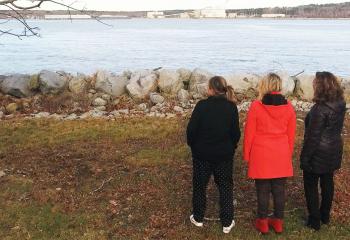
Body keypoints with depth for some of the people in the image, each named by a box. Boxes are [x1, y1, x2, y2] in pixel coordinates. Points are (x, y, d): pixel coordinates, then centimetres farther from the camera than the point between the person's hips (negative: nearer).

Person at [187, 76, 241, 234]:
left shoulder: (202, 105, -14)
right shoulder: (231, 107, -6)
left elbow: (191, 129, -13)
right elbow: (236, 132, -3)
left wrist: (193, 146, 4)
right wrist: (231, 148, 13)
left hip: (202, 154, -1)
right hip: (224, 155, 2)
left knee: (199, 185, 16)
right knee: (225, 187, 14)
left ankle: (198, 218, 29)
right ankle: (227, 223, 17)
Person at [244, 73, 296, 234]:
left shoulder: (256, 106, -12)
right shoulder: (288, 107, -3)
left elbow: (249, 133, -7)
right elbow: (291, 135, 4)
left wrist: (246, 155, 5)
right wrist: (289, 154, 17)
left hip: (261, 156, -3)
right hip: (281, 156, 3)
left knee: (263, 190, 9)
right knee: (279, 190, 12)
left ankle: (263, 222, 22)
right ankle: (278, 222, 25)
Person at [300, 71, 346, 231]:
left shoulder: (320, 108, -25)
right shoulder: (340, 104, -2)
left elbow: (313, 136, -22)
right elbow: (336, 128, 8)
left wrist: (305, 157, -14)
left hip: (318, 153, -7)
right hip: (334, 150, 8)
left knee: (311, 185, 8)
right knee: (327, 182, 19)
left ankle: (314, 221, 16)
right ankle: (325, 216, 33)